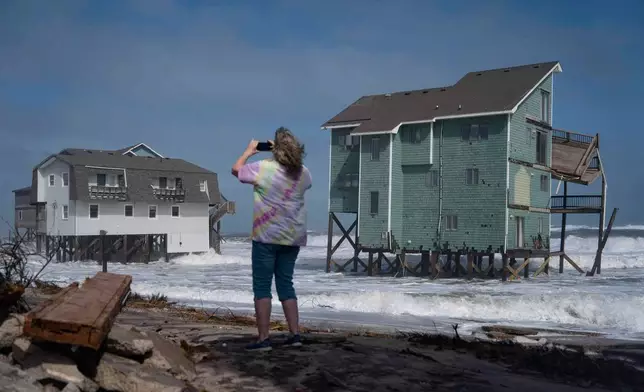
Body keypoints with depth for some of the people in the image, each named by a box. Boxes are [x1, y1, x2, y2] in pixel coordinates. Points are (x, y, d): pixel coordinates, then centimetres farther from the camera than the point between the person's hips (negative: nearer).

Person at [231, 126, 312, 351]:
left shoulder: (263, 168, -11)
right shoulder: (303, 173, 3)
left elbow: (236, 170, 4)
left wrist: (248, 151, 19)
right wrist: (288, 155, 26)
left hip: (267, 237, -5)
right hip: (293, 238, 5)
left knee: (262, 287, 2)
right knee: (286, 284, 14)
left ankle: (263, 339, 1)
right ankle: (294, 334, 13)